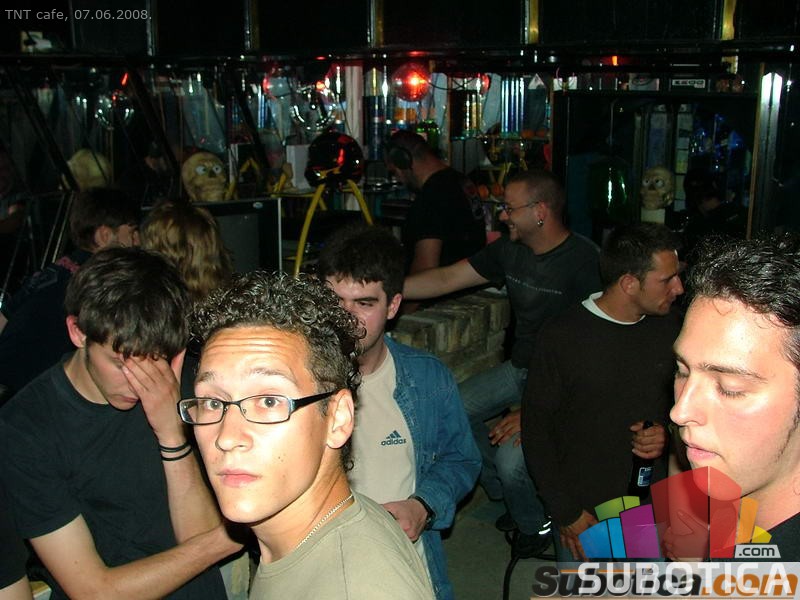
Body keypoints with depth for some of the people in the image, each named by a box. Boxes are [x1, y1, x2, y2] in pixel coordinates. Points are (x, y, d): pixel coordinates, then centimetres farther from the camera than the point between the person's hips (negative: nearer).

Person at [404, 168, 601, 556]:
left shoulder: (584, 260, -19)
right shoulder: (510, 250, 3)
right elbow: (445, 280, 6)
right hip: (519, 368, 8)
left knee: (509, 457, -24)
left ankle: (535, 524, 11)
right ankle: (507, 494, 17)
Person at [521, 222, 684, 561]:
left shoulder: (670, 327, -3)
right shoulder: (562, 336, -15)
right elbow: (536, 428, -9)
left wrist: (668, 432, -10)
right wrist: (566, 513, -10)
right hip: (585, 511, -3)